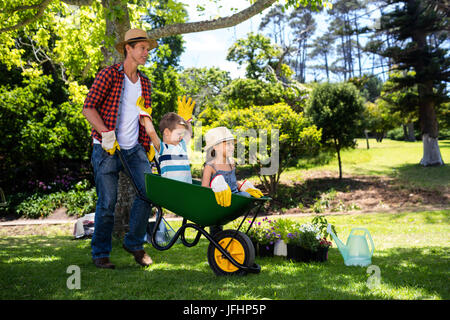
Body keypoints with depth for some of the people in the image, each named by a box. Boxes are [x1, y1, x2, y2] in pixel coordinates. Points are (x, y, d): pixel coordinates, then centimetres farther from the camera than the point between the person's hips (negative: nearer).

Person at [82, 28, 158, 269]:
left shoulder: (145, 83, 15)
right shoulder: (108, 75, -3)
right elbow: (88, 108, -10)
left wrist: (149, 146, 16)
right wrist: (105, 133, -21)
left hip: (134, 148, 5)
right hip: (107, 149, -5)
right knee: (107, 202, -4)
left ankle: (134, 243, 10)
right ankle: (100, 253, 15)